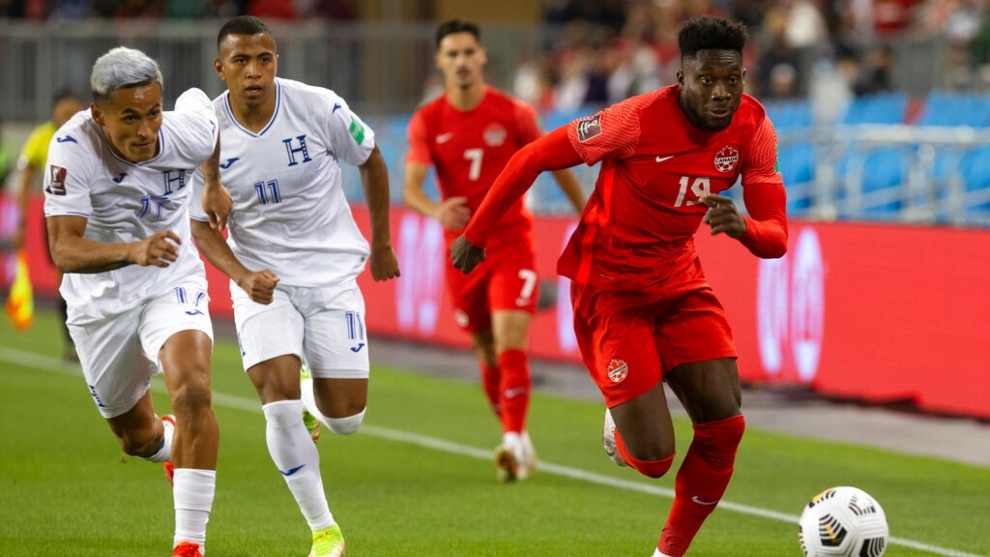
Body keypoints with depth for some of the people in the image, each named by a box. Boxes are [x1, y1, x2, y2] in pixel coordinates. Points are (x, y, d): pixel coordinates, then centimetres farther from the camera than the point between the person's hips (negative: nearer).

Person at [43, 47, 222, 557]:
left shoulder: (188, 132, -21)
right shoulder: (73, 147, -29)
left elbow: (198, 99, 6)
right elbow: (63, 250, -36)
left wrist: (216, 183, 8)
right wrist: (133, 251, -53)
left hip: (172, 284, 0)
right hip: (100, 300, 0)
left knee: (193, 395, -26)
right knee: (136, 436, 15)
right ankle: (174, 448, 53)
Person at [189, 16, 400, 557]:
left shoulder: (320, 108, -13)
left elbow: (371, 161, 6)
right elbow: (201, 223, -3)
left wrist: (381, 244, 13)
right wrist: (242, 276, -20)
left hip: (332, 271, 0)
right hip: (263, 279, 0)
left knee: (345, 418, -1)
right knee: (278, 400, -19)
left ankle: (309, 399, 38)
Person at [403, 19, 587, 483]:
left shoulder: (513, 113, -5)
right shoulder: (427, 122, -3)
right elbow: (410, 188, -13)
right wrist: (436, 210, -36)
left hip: (512, 242, -2)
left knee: (510, 345, -18)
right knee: (489, 354, 11)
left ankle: (513, 443, -21)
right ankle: (517, 441, 27)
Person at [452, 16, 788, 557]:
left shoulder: (753, 129, -10)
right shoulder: (639, 120, -25)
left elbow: (775, 238, -11)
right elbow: (533, 157, -13)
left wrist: (743, 226, -35)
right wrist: (476, 233, -6)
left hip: (679, 281, 5)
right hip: (608, 287, -5)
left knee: (724, 425, -9)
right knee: (653, 459, -11)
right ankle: (621, 423, 28)